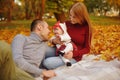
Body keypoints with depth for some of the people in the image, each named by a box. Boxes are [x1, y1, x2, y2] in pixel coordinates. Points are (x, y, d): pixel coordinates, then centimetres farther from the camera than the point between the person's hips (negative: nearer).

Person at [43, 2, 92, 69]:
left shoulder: (87, 28, -8)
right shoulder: (67, 23, 0)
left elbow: (87, 49, -5)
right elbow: (59, 38, 11)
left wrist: (74, 54, -21)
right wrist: (54, 41, -13)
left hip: (74, 57, -4)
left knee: (48, 62, -25)